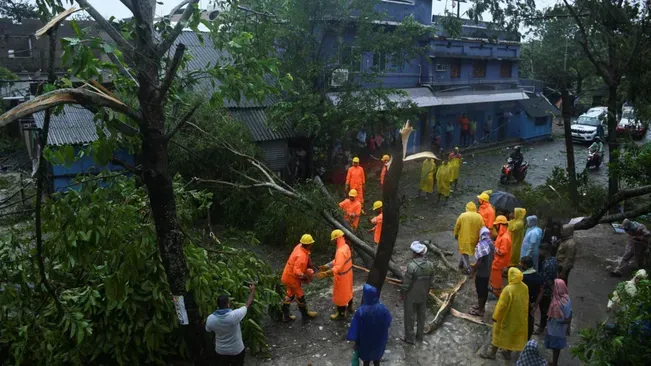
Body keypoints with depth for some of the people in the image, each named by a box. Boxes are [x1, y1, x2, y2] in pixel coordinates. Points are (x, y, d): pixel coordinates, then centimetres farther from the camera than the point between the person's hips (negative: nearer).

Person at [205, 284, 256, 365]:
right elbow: (248, 304, -16)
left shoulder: (210, 319, -20)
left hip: (221, 351, 2)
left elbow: (208, 330, 2)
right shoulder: (234, 315, -30)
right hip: (236, 351, -2)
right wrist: (253, 290, -2)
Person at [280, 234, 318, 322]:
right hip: (292, 278, -8)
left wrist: (308, 268, 7)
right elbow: (296, 271, -37)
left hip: (288, 276, 8)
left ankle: (285, 316, 33)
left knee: (290, 295, 22)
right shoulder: (302, 256, -33)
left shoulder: (299, 246, -7)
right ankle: (306, 315, 31)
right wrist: (305, 276, -22)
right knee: (300, 297, 12)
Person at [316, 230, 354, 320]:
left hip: (342, 276, -9)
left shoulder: (340, 251, -34)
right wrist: (326, 266, 7)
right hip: (348, 273, 9)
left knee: (340, 295, 11)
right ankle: (349, 307, 50)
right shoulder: (346, 246, -3)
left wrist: (325, 274, -49)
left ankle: (341, 314, 28)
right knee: (347, 291, 29)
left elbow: (338, 267, -42)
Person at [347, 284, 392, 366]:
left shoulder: (360, 311, -29)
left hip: (366, 342, -2)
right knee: (377, 359, 27)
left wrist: (356, 342, -4)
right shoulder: (382, 309, -21)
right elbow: (388, 323, -3)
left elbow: (356, 330, -19)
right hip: (379, 341, 2)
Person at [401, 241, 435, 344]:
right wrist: (427, 291, 16)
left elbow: (406, 283, -21)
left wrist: (402, 293, -5)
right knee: (421, 316, 21)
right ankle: (420, 336, 36)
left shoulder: (411, 266, -28)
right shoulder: (430, 265, -10)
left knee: (409, 317, 12)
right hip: (423, 295, 5)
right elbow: (431, 282, 1)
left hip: (411, 296, -5)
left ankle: (409, 338, 23)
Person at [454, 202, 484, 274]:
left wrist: (456, 234, 12)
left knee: (464, 252, 9)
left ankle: (467, 268, 1)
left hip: (464, 238, -3)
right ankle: (461, 265, 35)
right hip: (474, 238, 3)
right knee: (465, 251, 22)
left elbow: (457, 226, -4)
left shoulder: (462, 216, -11)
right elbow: (482, 229, -1)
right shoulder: (479, 217, -6)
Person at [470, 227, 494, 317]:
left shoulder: (481, 245, -26)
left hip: (481, 272, -8)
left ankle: (479, 310, 16)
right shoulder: (491, 244, 0)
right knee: (485, 289, 21)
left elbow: (479, 261, -25)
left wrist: (473, 269, -10)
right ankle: (482, 306, 36)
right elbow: (492, 257, 11)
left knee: (480, 291, 5)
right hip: (488, 271, 8)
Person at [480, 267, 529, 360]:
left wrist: (495, 317, -11)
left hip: (507, 317, -6)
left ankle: (492, 353, 24)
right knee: (513, 334, 22)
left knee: (499, 334, 11)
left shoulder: (508, 289, -30)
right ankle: (508, 352, 36)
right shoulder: (525, 287, -9)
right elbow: (526, 302, 5)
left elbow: (501, 305, -23)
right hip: (520, 317, 6)